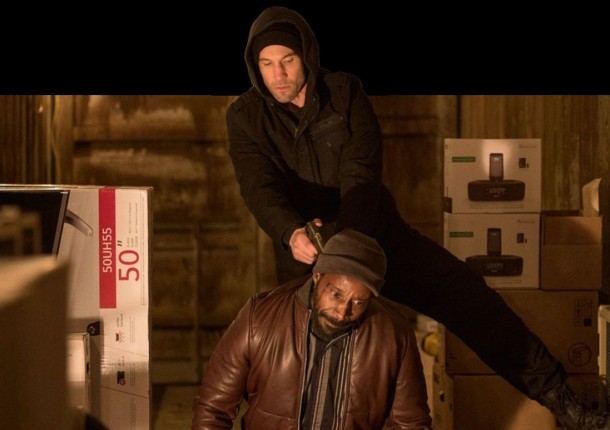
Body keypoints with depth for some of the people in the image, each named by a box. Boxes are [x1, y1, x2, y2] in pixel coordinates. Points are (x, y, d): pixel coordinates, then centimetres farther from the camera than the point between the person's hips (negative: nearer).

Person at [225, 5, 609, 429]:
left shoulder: (345, 93, -8)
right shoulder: (245, 117, -8)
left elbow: (361, 177, -18)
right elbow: (259, 188, -24)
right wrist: (291, 233, -46)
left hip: (378, 235, 0)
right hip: (304, 256, 0)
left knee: (470, 298, -10)